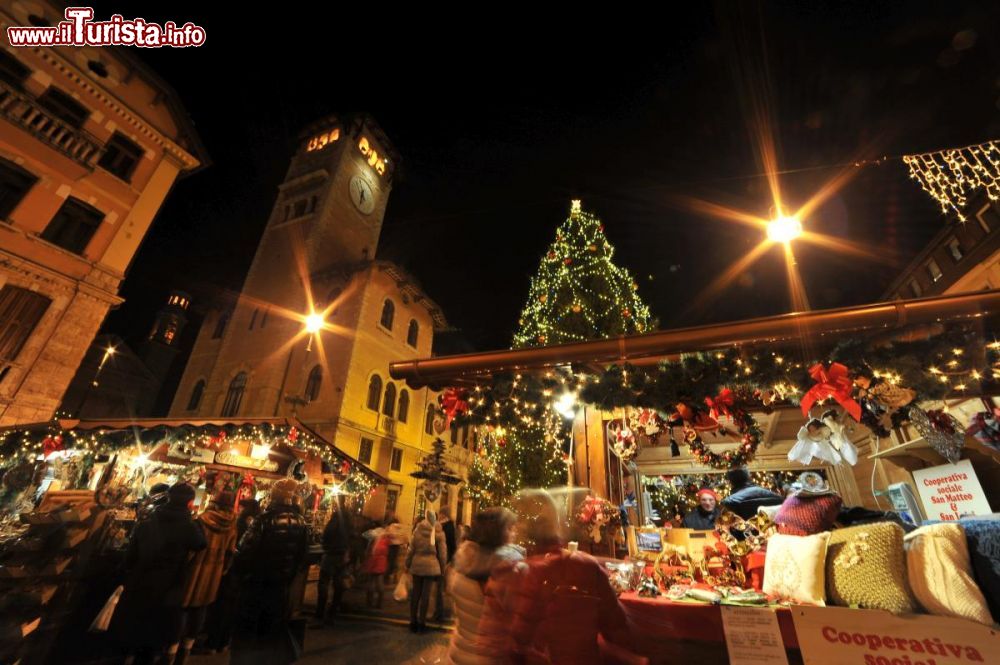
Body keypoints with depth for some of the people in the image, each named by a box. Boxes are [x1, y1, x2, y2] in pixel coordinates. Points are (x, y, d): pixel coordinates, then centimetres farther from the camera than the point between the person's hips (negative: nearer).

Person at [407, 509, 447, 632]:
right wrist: (442, 568, 9)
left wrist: (407, 564, 12)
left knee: (415, 593, 12)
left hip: (417, 564, 2)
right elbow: (442, 552, 1)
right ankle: (421, 623, 11)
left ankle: (413, 622, 19)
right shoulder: (439, 532, -3)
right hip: (431, 565, -2)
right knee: (426, 594, 5)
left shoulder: (417, 530, 0)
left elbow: (411, 549, 3)